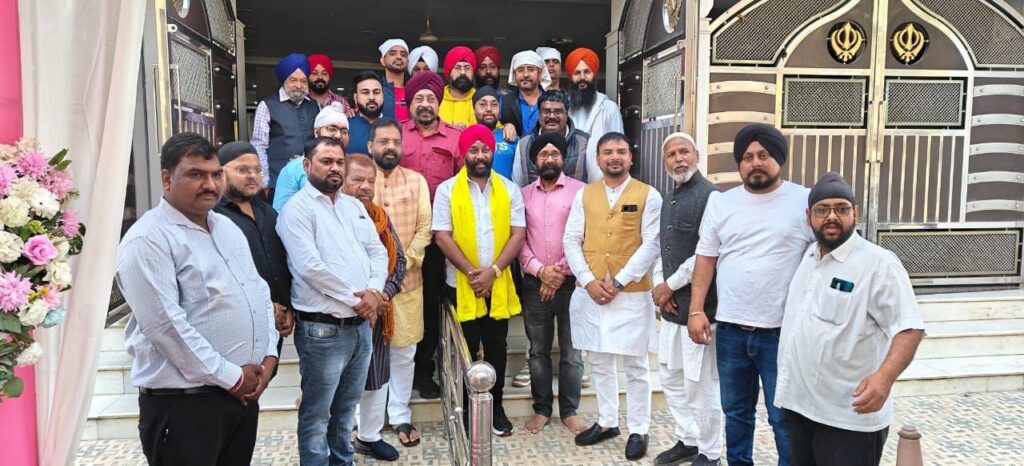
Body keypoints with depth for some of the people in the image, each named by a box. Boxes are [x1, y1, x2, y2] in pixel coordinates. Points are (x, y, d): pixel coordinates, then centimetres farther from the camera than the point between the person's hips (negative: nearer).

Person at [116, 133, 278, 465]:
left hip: (245, 392, 8)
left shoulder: (228, 228, 13)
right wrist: (230, 377, -15)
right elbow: (165, 324, -21)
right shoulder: (149, 239, -13)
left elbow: (259, 291, 15)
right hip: (183, 401, -7)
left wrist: (268, 355, 0)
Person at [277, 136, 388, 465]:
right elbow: (310, 267, -18)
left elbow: (378, 252, 10)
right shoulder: (297, 209, -9)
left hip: (360, 324, 7)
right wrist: (355, 298, -13)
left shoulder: (354, 206, 14)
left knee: (346, 407, 19)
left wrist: (374, 291, -9)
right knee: (317, 412, 6)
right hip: (322, 328, -7)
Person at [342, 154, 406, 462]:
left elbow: (398, 259, 8)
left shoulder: (380, 217, 8)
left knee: (377, 378, 16)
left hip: (378, 310, 6)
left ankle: (369, 437, 33)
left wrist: (386, 292, -9)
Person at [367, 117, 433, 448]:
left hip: (407, 280, 2)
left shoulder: (416, 181, 5)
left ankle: (400, 416, 24)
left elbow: (424, 229, 0)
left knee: (404, 352, 9)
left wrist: (403, 263, -11)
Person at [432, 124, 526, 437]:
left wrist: (493, 271, -14)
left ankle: (496, 407, 26)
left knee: (496, 347, 10)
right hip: (461, 283, -2)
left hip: (499, 283, 2)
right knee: (466, 349, 7)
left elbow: (518, 234, -3)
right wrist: (472, 272, -15)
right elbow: (442, 236, -8)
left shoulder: (509, 189, 3)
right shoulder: (447, 190, -2)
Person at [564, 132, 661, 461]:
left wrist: (618, 283, -14)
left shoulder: (648, 196, -2)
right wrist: (589, 281, -9)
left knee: (635, 365, 5)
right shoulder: (584, 194, 8)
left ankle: (638, 431, 17)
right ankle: (607, 422, 29)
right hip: (589, 293, 4)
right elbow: (571, 241, 3)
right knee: (598, 362, 14)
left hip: (631, 294, -3)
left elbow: (651, 245, -8)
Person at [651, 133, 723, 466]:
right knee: (671, 377, 17)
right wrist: (658, 284, 1)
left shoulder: (710, 196, -12)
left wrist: (671, 285, -11)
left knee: (701, 383, 2)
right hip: (670, 305, 9)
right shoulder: (669, 200, 15)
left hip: (699, 306, -9)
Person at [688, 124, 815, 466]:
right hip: (730, 329, 3)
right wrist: (696, 311, 1)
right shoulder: (721, 203, 7)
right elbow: (706, 259, 9)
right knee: (736, 412, 17)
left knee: (785, 417, 4)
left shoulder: (805, 202, -2)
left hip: (783, 331, -3)